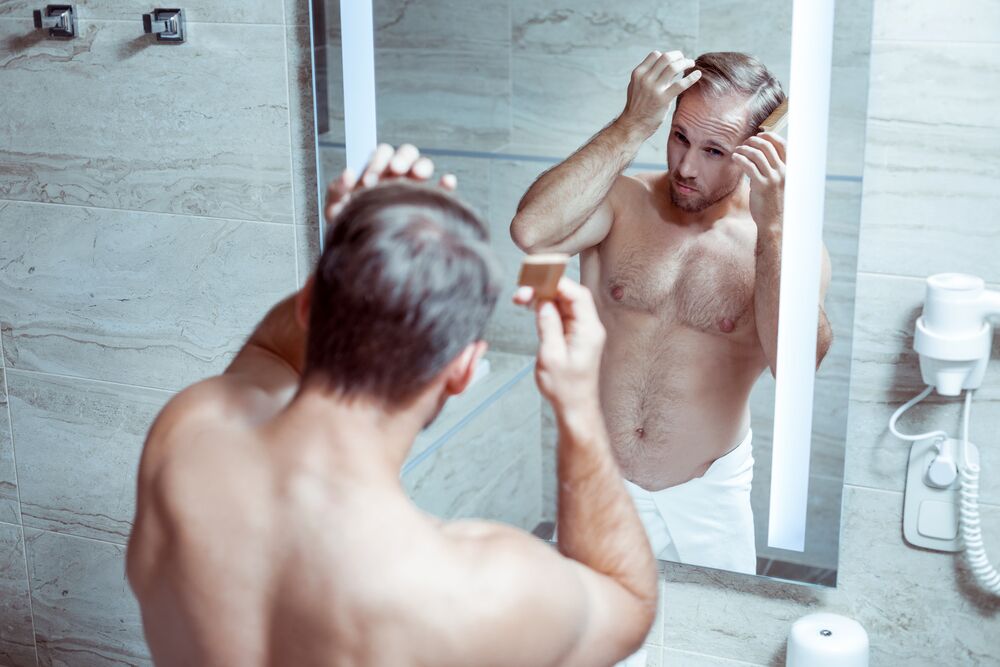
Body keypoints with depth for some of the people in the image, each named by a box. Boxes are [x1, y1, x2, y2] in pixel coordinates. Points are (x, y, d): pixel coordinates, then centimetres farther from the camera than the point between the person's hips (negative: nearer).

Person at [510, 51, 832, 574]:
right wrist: (634, 124, -27)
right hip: (601, 484, 0)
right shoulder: (621, 203, -8)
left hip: (709, 498, 0)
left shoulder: (786, 243, -9)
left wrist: (772, 225, -28)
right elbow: (531, 232, -30)